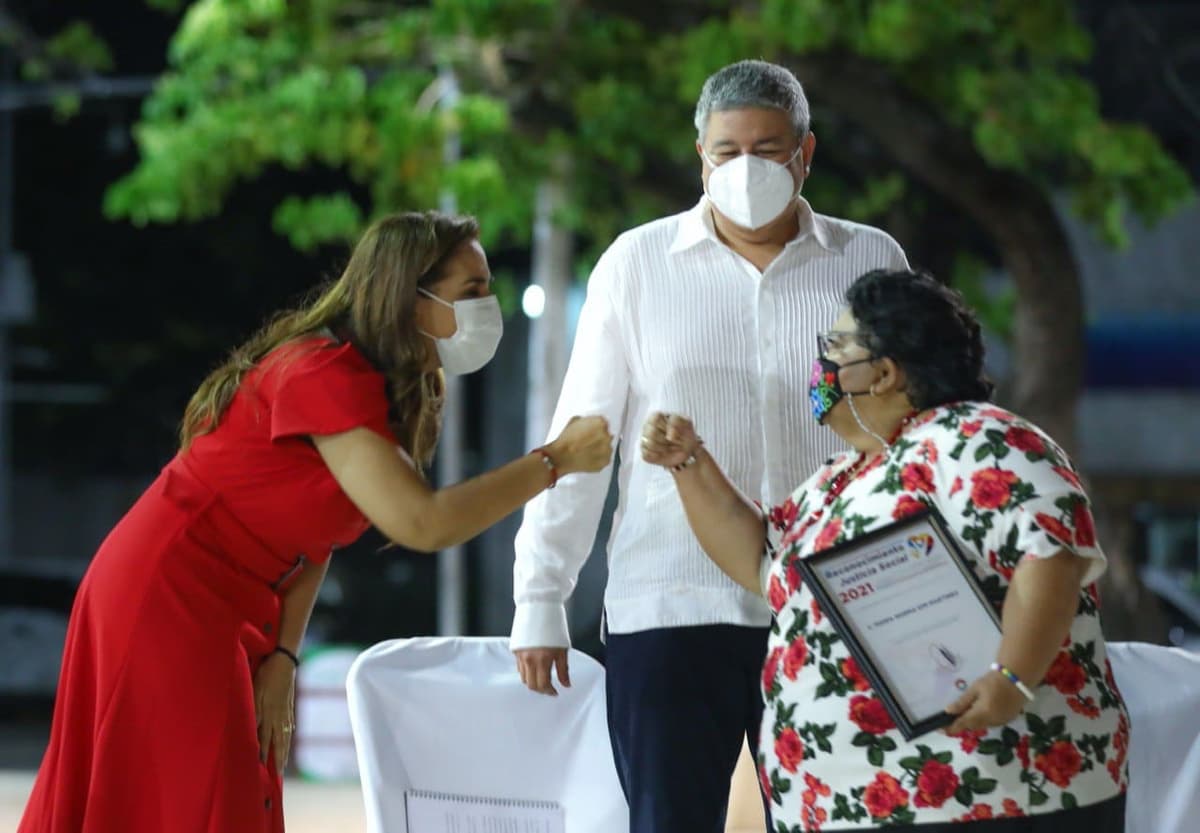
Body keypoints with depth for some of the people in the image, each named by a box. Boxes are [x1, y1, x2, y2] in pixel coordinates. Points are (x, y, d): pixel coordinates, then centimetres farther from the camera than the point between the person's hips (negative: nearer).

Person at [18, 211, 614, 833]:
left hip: (229, 621, 10)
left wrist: (280, 660, 0)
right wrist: (554, 462, -23)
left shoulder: (388, 388, 7)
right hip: (164, 601, -10)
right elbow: (420, 522, -31)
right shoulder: (326, 376, -22)